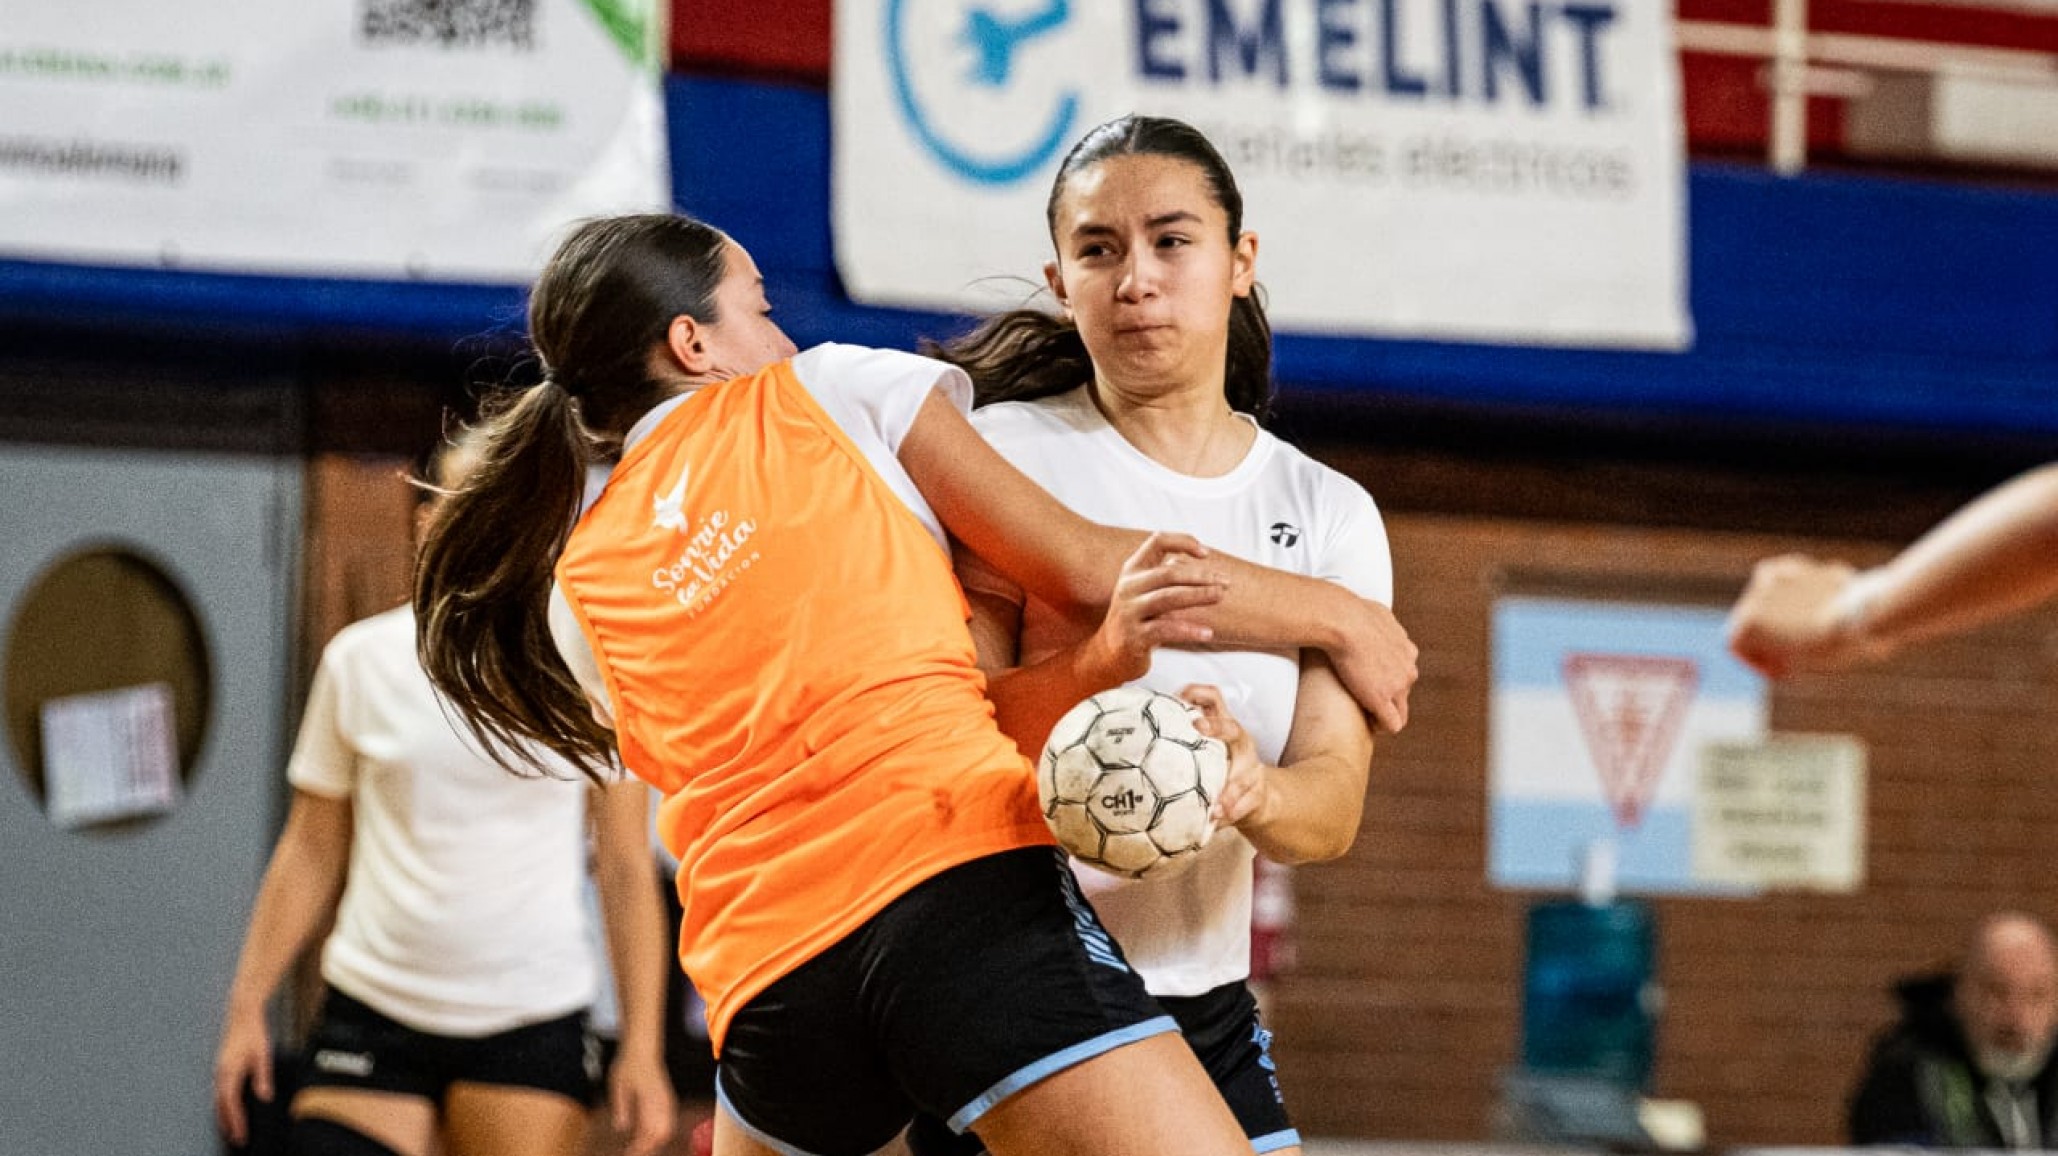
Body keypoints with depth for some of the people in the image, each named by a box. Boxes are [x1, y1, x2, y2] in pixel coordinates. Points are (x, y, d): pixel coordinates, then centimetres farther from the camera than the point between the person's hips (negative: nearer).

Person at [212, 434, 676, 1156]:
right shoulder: (360, 659, 6)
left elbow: (626, 871, 3)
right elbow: (311, 851, 12)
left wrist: (643, 1048, -4)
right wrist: (247, 1007, 6)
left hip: (531, 1021, -1)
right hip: (371, 1011, 1)